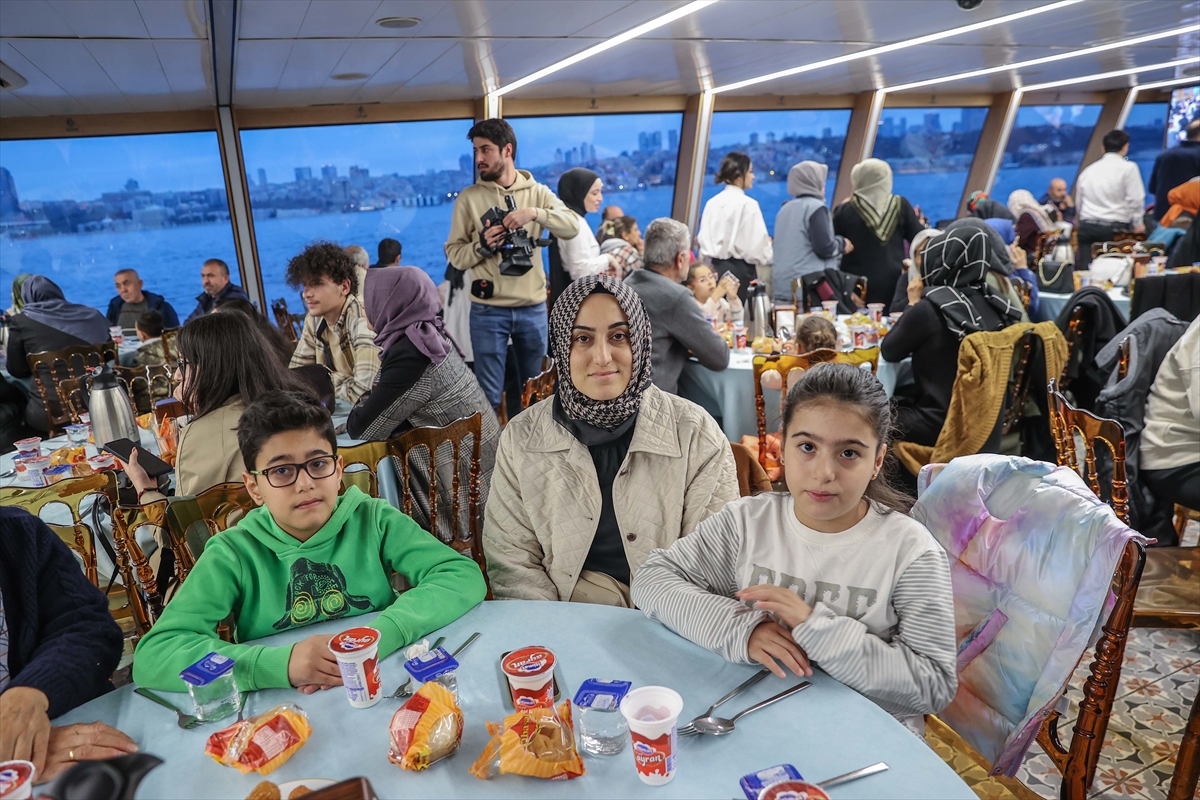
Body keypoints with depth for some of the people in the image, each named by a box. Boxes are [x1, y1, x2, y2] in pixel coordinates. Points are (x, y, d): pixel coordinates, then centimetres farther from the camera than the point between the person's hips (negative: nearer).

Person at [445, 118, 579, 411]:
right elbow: (454, 255, 0)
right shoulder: (468, 197, 1)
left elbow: (572, 227, -10)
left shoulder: (537, 192, 4)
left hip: (533, 308, 2)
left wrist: (535, 213, -24)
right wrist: (481, 246, -20)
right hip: (488, 311, -1)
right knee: (489, 394, 5)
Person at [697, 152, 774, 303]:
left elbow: (703, 239, 8)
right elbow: (756, 245, -11)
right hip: (740, 270, -6)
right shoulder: (747, 204, -11)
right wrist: (768, 251, 7)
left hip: (716, 268, 7)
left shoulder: (712, 203, 6)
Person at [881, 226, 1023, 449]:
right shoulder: (991, 301, 0)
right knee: (898, 401, 24)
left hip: (940, 423, -7)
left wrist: (913, 304, 2)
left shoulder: (929, 308, -20)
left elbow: (889, 352, -5)